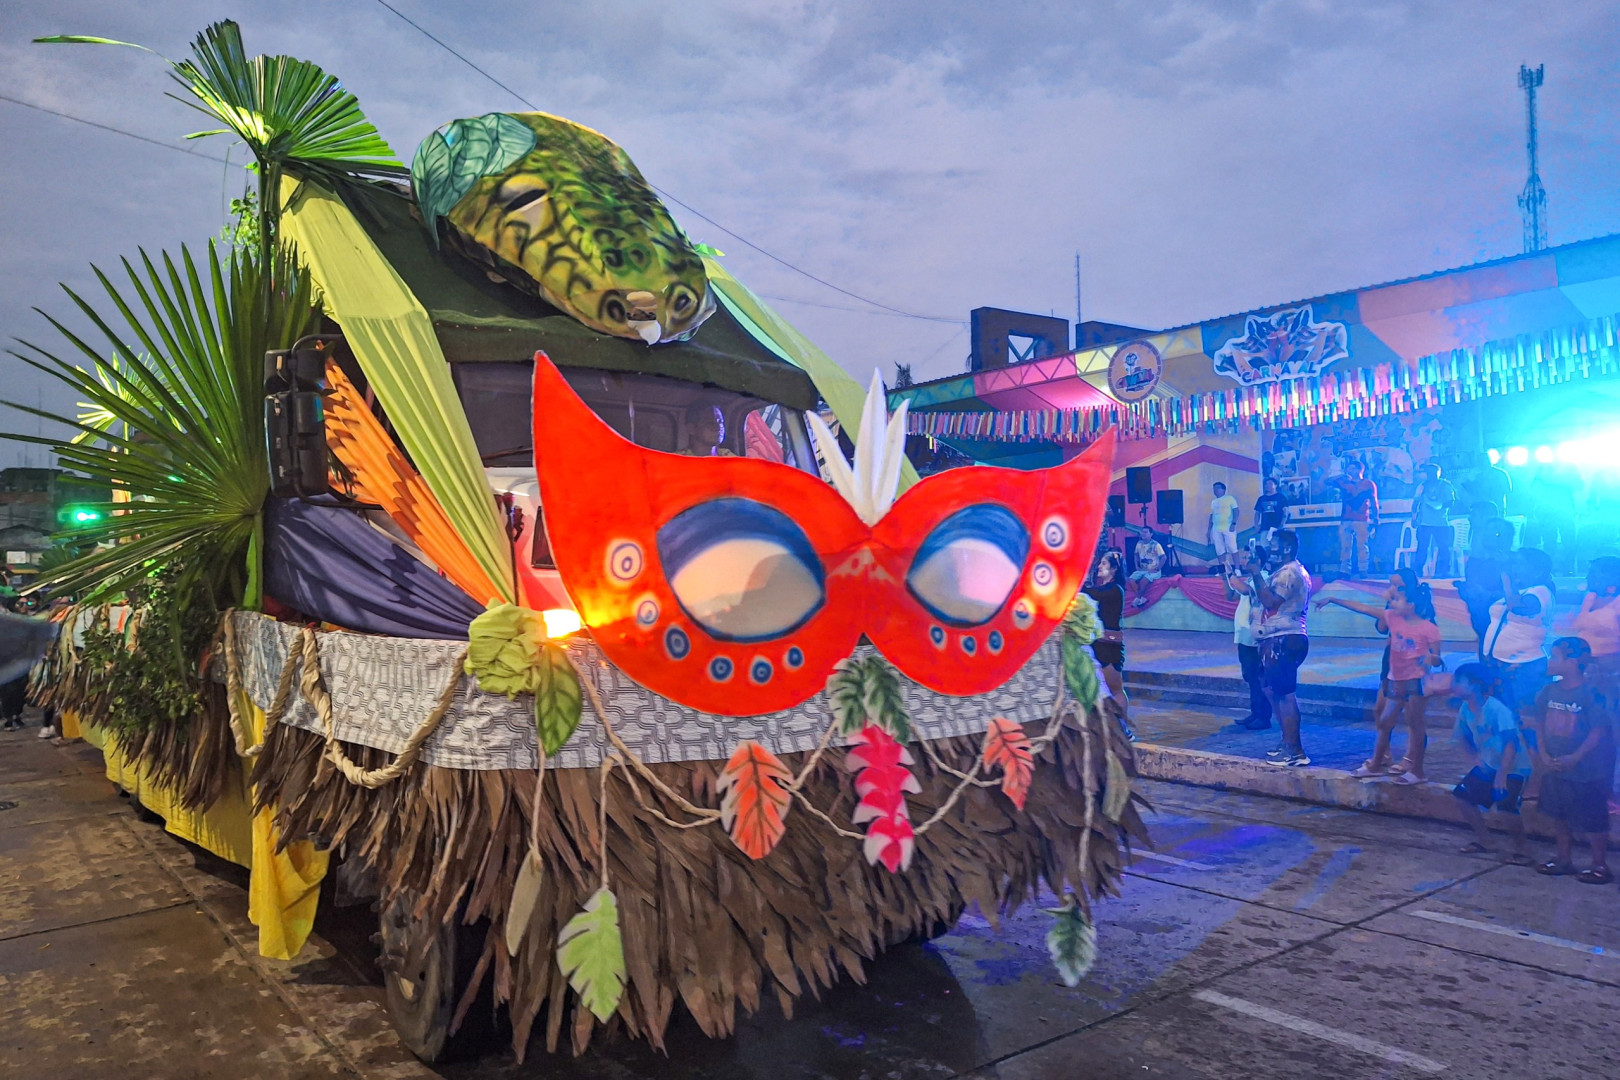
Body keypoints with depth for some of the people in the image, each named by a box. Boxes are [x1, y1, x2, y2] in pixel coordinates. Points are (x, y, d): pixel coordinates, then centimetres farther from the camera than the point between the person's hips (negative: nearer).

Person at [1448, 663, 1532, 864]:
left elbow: (1511, 741, -30)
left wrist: (1503, 773, -31)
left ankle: (1521, 848, 2)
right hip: (1488, 764, 8)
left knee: (1506, 806, -22)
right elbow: (1463, 735, 14)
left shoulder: (1496, 709, -27)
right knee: (1463, 794, 1)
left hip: (1514, 767, -8)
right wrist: (1476, 755, 2)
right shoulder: (1465, 708, -4)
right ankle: (1483, 838, 20)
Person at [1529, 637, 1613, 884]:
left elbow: (1599, 731, -16)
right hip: (1554, 768, 7)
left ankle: (1600, 865, 18)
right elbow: (1540, 724, 7)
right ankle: (1563, 860, 29)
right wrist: (1543, 754, -3)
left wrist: (1575, 758, -19)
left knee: (1593, 820, 4)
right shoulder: (1549, 691, 2)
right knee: (1559, 815, 16)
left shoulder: (1590, 695, -16)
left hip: (1585, 771, -7)